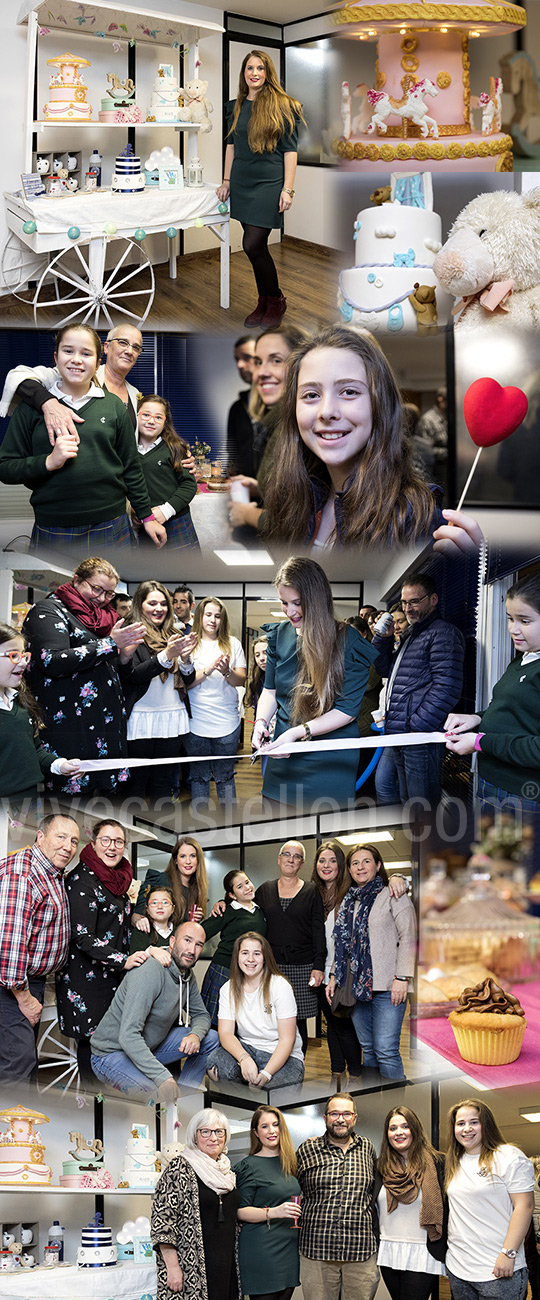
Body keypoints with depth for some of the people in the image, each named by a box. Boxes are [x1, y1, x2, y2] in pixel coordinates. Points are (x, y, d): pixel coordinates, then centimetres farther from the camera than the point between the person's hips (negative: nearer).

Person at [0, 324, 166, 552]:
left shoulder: (113, 405, 9)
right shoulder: (31, 406, 3)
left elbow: (130, 468, 14)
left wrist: (147, 516, 12)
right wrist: (49, 462, -13)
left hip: (110, 530, 2)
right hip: (52, 533, -1)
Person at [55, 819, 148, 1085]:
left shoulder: (118, 877, 12)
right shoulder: (83, 879, -14)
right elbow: (82, 937, -19)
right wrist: (122, 961, -25)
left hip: (113, 974, 8)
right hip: (86, 975, -8)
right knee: (91, 1040, -4)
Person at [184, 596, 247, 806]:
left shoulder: (232, 643, 7)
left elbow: (241, 680, 3)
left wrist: (227, 672, -17)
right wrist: (207, 671, -18)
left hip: (227, 722, 1)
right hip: (196, 722, -1)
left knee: (225, 776, 6)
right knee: (199, 776, 6)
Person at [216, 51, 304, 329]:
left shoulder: (282, 106, -4)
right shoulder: (236, 106, 11)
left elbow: (290, 150, -6)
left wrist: (288, 189, -11)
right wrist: (226, 180, 15)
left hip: (269, 182, -5)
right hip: (242, 182, 5)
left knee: (253, 245, -12)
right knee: (257, 247, 7)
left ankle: (276, 301, 5)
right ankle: (264, 304, 18)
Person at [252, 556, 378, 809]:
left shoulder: (348, 641, -11)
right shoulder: (279, 635, 5)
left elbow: (347, 710, -12)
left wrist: (299, 731, -19)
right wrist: (261, 721, -5)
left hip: (330, 763, -4)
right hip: (284, 758, 5)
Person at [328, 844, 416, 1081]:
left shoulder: (393, 896, -1)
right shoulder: (349, 902, 17)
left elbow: (409, 937, -7)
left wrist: (402, 978, -14)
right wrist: (334, 976, 15)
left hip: (387, 988, -6)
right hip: (357, 986, 6)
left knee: (386, 1051, -12)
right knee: (368, 1050, 9)